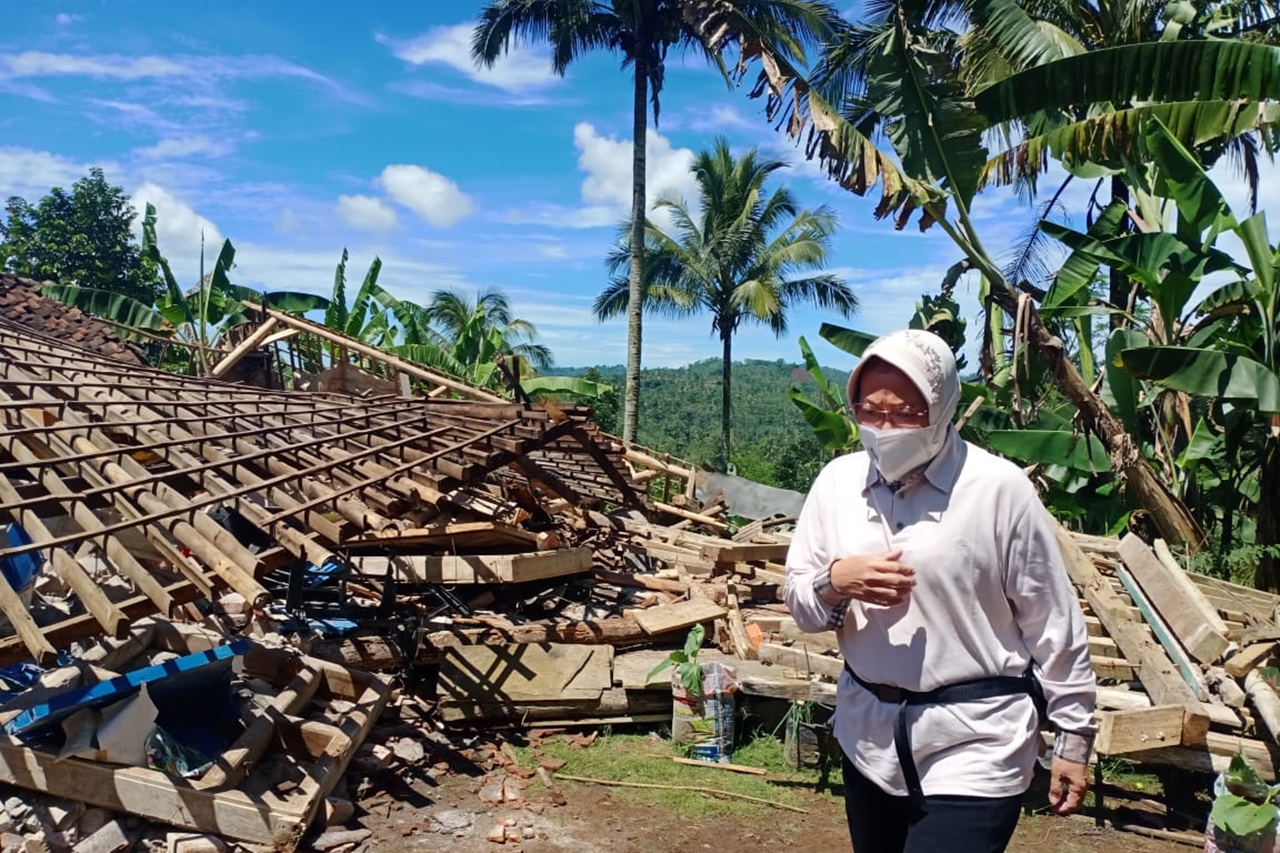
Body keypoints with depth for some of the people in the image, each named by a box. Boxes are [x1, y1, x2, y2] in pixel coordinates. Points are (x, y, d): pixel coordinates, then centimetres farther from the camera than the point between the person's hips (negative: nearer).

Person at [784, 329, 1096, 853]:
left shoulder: (999, 488, -12)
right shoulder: (838, 481, -1)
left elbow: (1053, 623, -5)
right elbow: (800, 606, 4)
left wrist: (1074, 734, 0)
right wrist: (834, 582, -18)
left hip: (975, 741, -4)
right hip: (869, 736, 5)